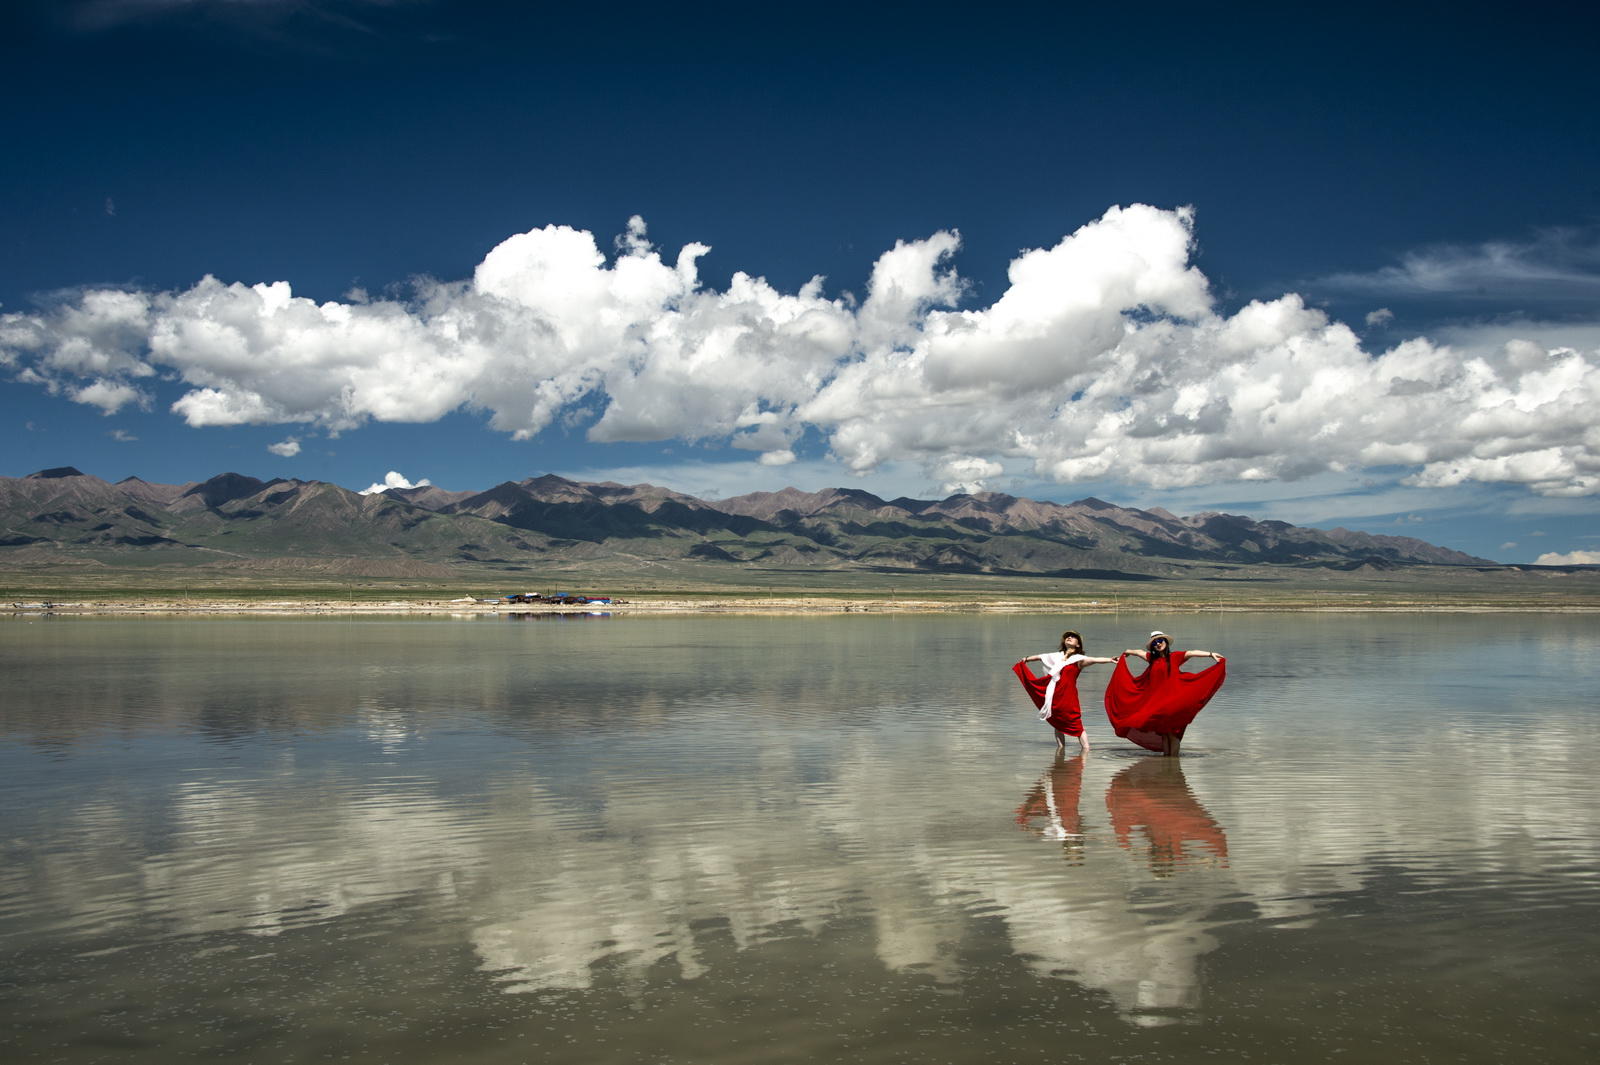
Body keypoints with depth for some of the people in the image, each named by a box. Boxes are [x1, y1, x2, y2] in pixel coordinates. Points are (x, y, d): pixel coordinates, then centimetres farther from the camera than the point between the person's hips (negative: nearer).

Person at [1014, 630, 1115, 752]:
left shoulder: (1078, 659, 0)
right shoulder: (1057, 656, 15)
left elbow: (1094, 660, -16)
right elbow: (1040, 657, 30)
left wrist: (1110, 660, -32)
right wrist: (1026, 659, 44)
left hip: (1069, 695, -6)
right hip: (1055, 695, 6)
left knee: (1076, 724, -11)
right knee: (1057, 723, 13)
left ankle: (1086, 750, -11)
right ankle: (1061, 748, 24)